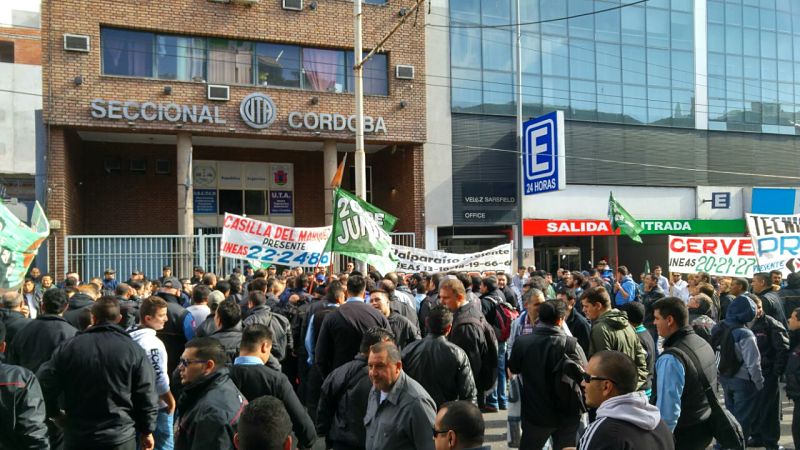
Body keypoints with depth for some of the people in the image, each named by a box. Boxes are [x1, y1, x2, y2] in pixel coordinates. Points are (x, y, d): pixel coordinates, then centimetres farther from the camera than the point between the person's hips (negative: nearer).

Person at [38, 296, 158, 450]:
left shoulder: (68, 347, -3)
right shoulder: (134, 350, -8)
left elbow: (44, 383, -2)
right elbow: (147, 395, -8)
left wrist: (55, 414, 13)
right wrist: (147, 431, 4)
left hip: (77, 436, 2)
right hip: (121, 437, -1)